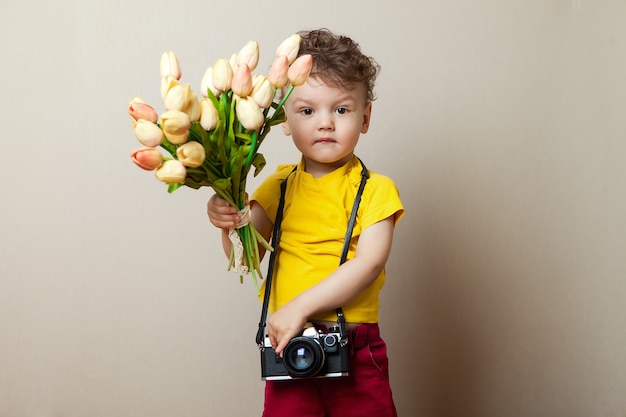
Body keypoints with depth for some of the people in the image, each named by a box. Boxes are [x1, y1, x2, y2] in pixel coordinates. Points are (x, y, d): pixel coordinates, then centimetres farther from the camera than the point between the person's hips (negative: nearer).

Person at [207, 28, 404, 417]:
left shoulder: (374, 190, -4)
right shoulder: (279, 186, 9)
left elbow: (368, 264, -15)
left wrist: (300, 306, -22)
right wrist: (230, 225, -14)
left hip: (355, 348, -3)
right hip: (289, 347, 3)